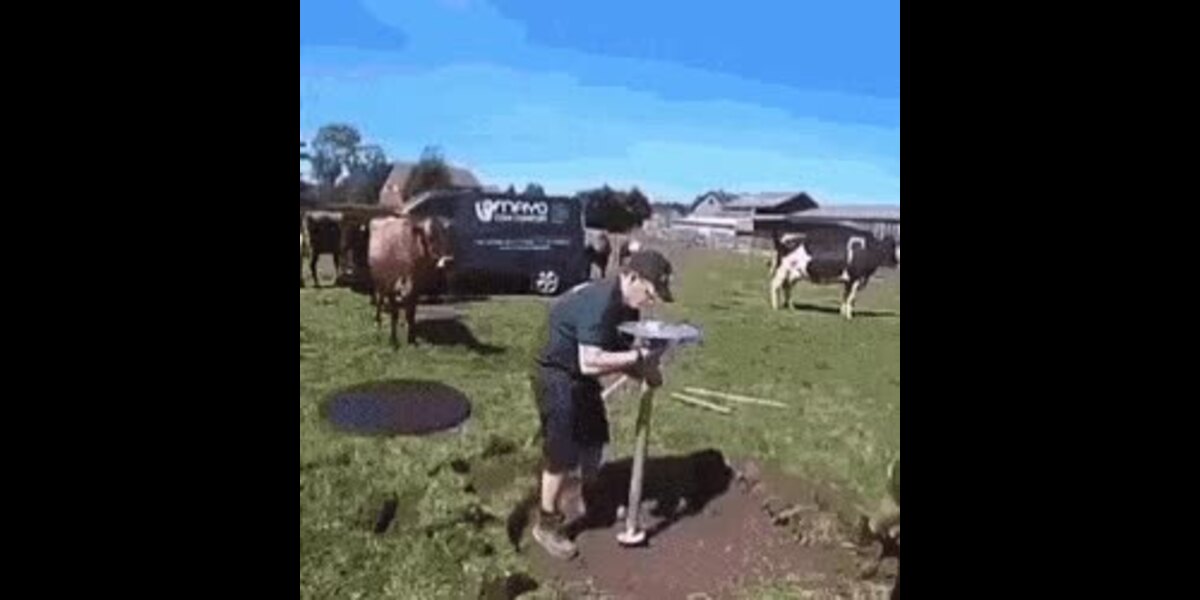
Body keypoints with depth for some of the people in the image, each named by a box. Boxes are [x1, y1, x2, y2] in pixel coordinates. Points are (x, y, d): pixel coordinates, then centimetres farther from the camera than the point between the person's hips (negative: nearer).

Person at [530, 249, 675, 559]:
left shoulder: (628, 305, -2)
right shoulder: (599, 303, -31)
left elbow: (618, 352, 2)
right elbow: (590, 362, -38)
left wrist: (645, 370, -16)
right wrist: (638, 357, -35)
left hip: (582, 378, 9)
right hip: (558, 376, -9)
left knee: (594, 440, 20)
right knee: (563, 454, -2)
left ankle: (586, 499, 44)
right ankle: (547, 524, 17)